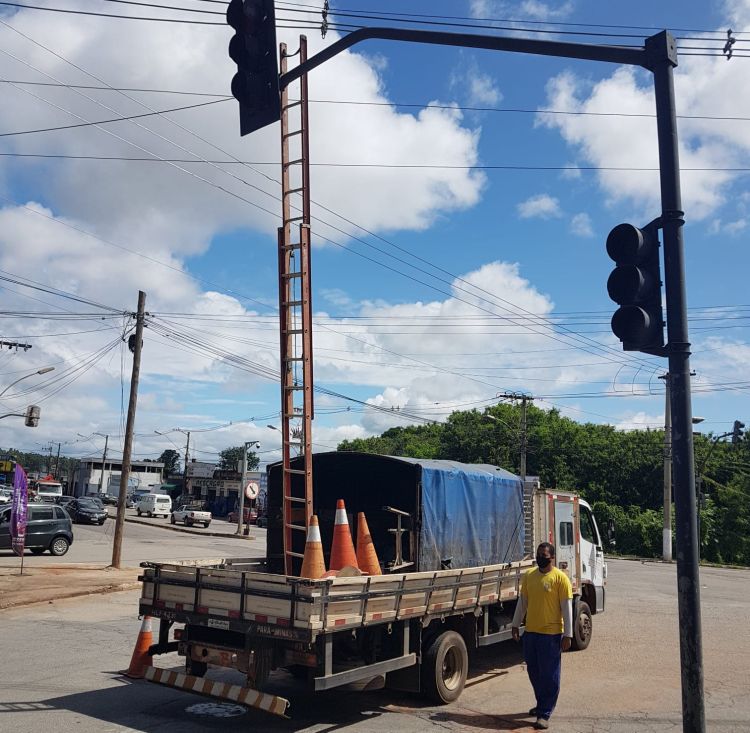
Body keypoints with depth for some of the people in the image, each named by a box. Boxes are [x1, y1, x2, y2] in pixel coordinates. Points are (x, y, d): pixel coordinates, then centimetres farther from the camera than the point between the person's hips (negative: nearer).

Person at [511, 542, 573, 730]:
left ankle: (544, 714, 8)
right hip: (530, 632, 6)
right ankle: (541, 704, 34)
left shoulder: (560, 578, -10)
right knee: (533, 672, 16)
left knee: (549, 675, 1)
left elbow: (566, 607, -10)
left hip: (551, 634, -6)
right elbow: (522, 602, 14)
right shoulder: (529, 575, 7)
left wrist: (567, 635, -12)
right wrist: (515, 625, 14)